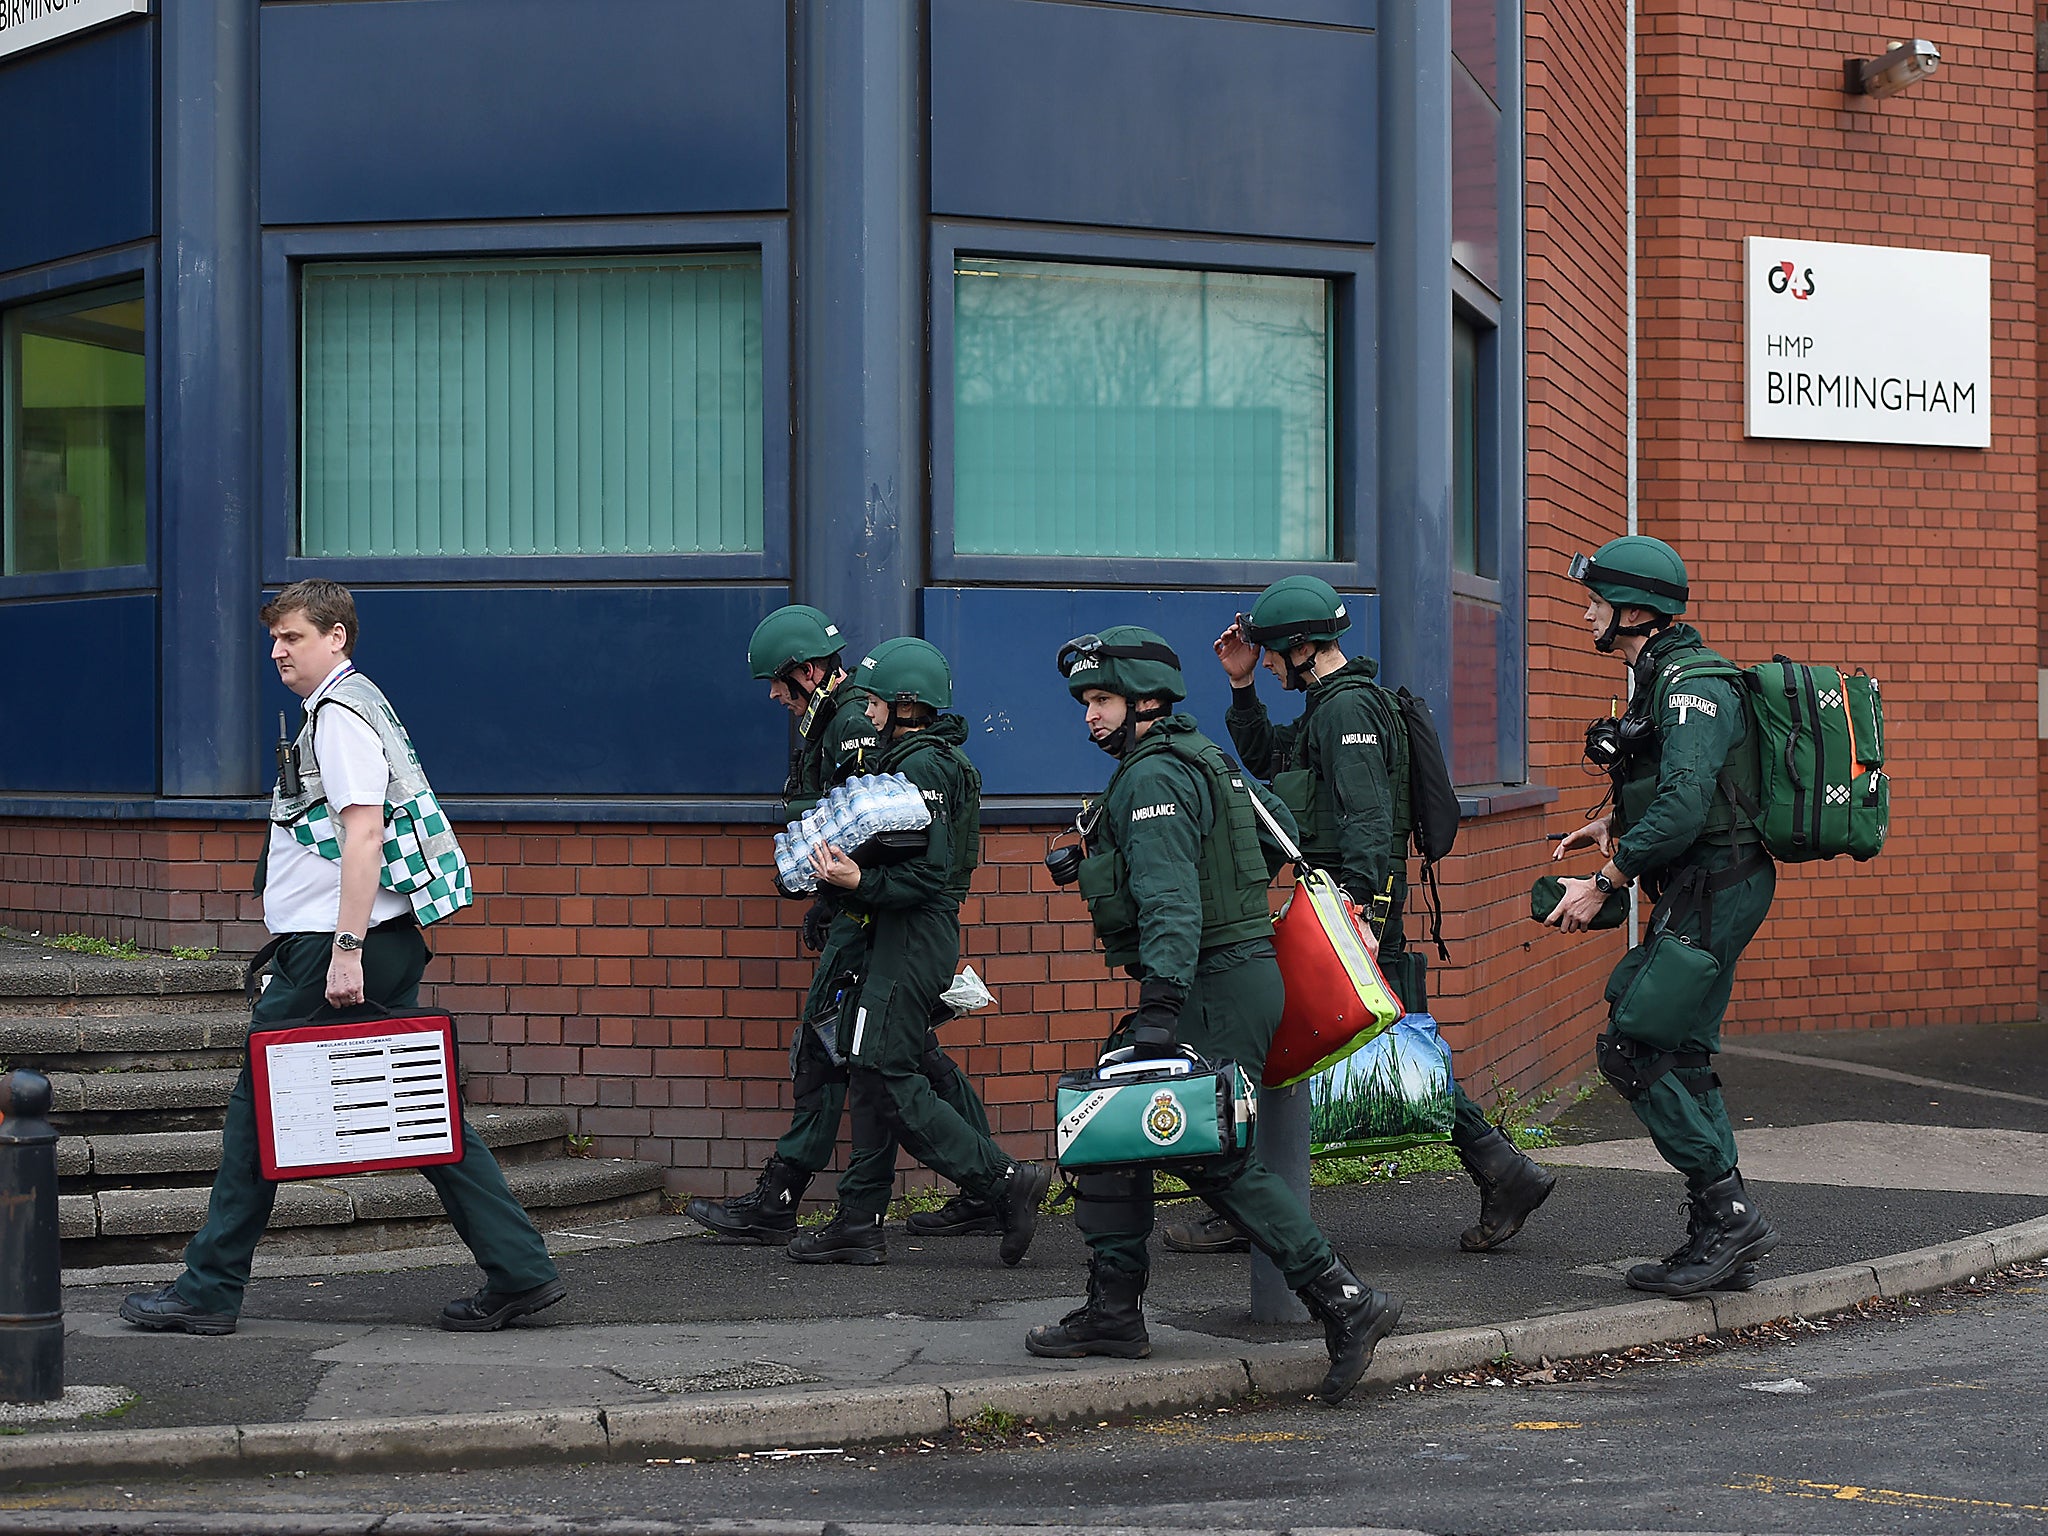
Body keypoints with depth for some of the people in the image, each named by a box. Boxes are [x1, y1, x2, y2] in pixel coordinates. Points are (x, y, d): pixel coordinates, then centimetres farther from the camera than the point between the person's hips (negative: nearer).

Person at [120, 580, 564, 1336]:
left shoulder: (339, 713, -11)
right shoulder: (353, 704, 21)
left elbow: (363, 831, -20)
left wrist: (346, 950, -25)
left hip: (331, 949, -10)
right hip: (390, 945, 10)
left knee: (257, 1104, -1)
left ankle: (208, 1290, 6)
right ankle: (520, 1271, 4)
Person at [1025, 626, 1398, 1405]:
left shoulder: (1155, 777, -15)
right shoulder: (1200, 758, 17)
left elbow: (1171, 900, -27)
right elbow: (1278, 823, 30)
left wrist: (1160, 1005, -34)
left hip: (1214, 990, -11)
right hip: (1230, 978, 11)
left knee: (1216, 1158, -11)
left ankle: (1345, 1301, -12)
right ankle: (1113, 1310, 15)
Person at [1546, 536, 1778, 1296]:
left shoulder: (1692, 684, -16)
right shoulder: (1664, 679, 16)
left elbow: (1684, 804, -27)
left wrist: (1603, 882, -22)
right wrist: (1614, 822, 13)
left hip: (1712, 892, -10)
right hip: (1697, 893, 10)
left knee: (1634, 1050, -11)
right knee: (1679, 1055, 11)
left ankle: (1729, 1211, -8)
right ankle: (1724, 1240, 14)